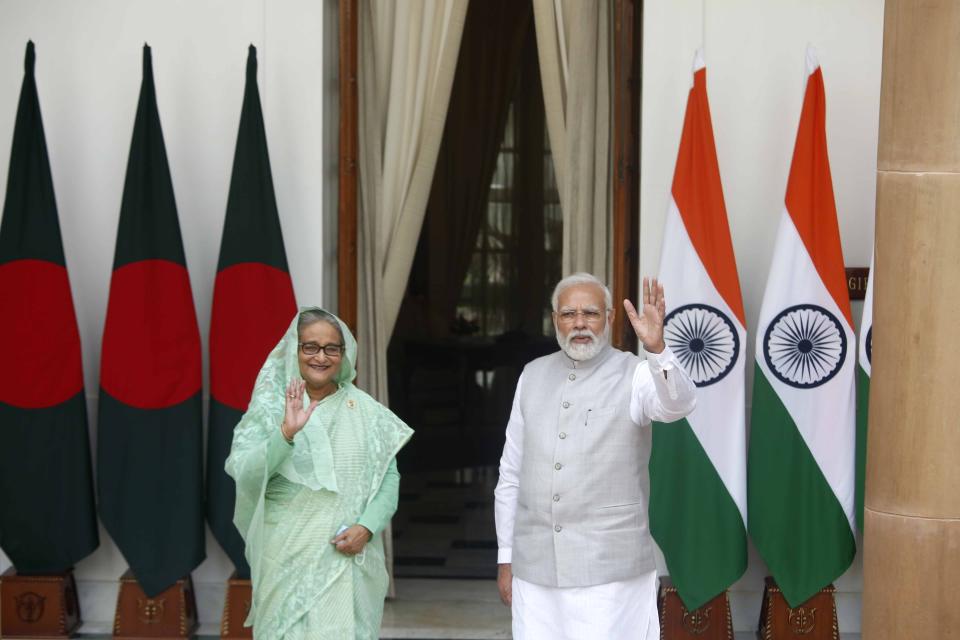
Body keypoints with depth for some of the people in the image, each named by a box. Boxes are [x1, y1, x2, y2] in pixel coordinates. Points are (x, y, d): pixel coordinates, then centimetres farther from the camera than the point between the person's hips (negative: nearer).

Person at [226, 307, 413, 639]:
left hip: (351, 559, 2)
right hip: (289, 559, -1)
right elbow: (244, 475, -11)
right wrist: (287, 432, -24)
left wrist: (366, 527, -10)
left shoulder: (366, 410, 5)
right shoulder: (269, 407, 0)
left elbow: (389, 478, 5)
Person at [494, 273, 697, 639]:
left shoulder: (634, 375, -3)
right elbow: (511, 473, 12)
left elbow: (678, 405, -25)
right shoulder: (532, 376, 8)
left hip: (609, 571, -3)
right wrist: (505, 557, 11)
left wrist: (656, 347, -43)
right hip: (534, 568, 4)